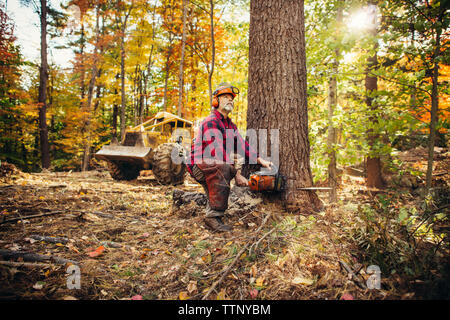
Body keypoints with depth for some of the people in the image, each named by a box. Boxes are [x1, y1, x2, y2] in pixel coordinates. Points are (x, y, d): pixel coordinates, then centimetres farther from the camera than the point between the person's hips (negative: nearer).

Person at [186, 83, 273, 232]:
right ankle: (213, 216, -29)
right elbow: (217, 153, -25)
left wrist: (261, 161, 2)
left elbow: (241, 144, 13)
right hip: (199, 165, -10)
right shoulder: (211, 122, -17)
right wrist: (236, 174, -25)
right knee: (222, 167, -33)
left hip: (213, 168, 10)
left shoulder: (230, 124, 15)